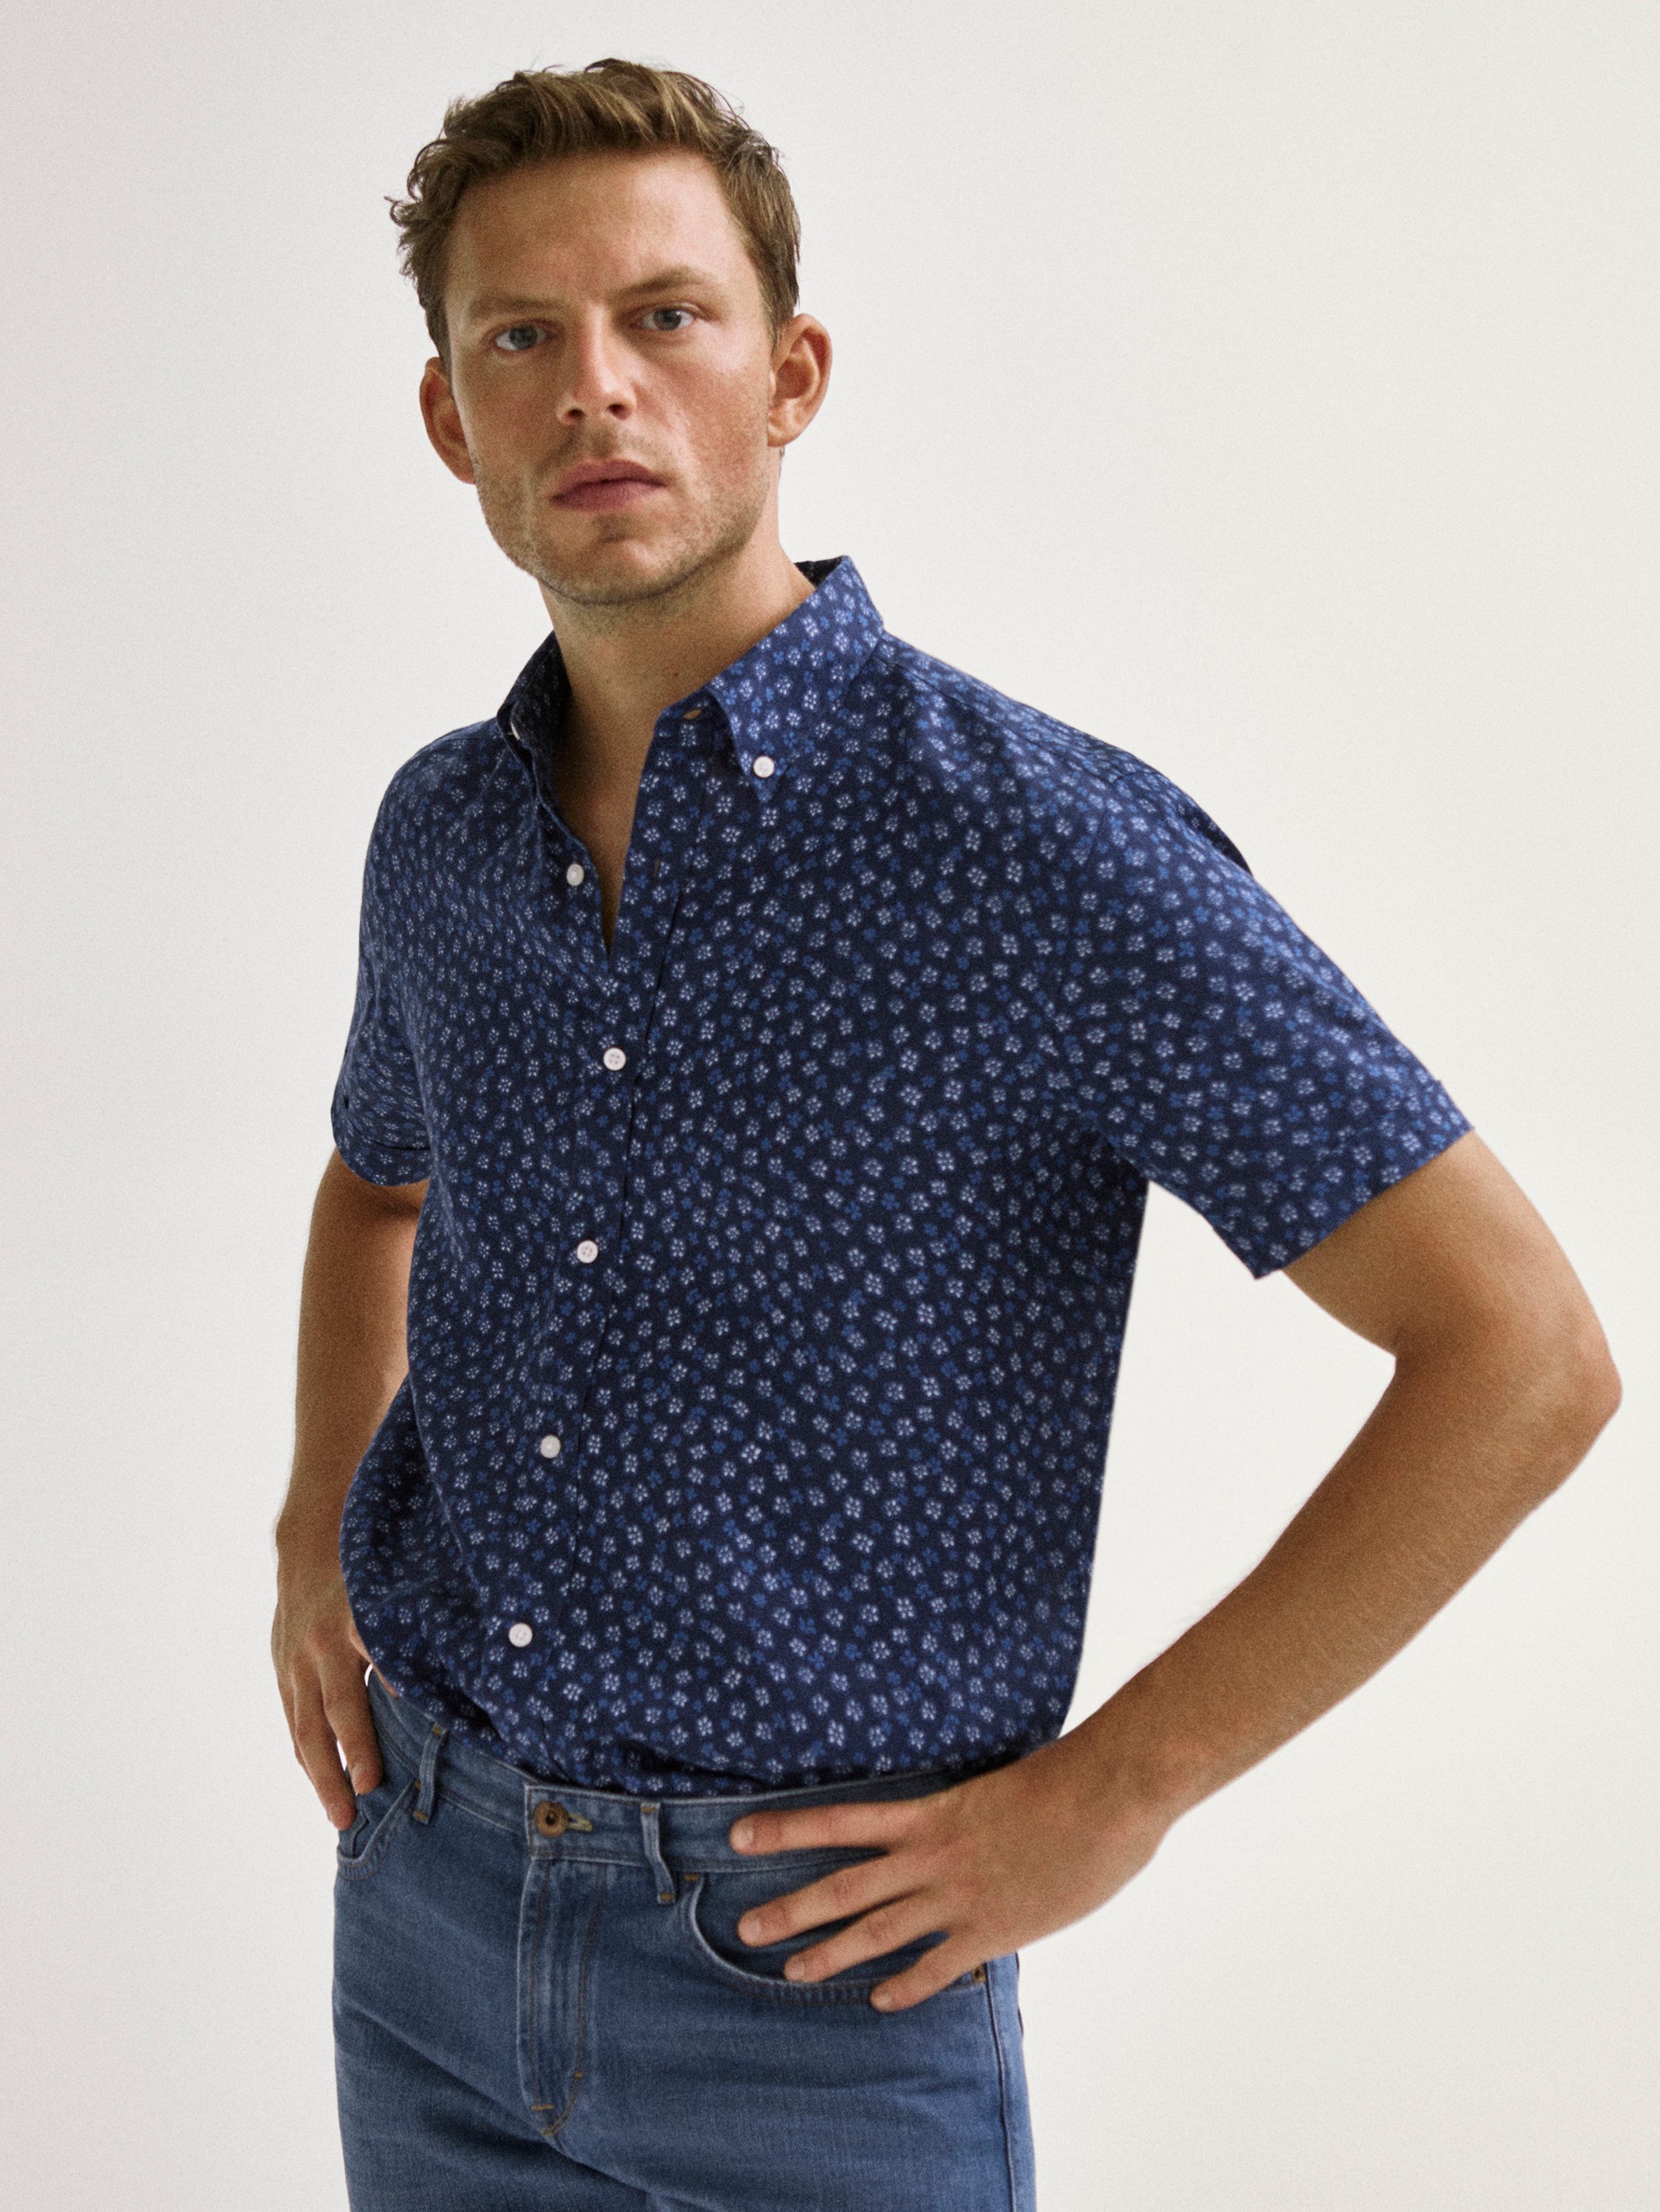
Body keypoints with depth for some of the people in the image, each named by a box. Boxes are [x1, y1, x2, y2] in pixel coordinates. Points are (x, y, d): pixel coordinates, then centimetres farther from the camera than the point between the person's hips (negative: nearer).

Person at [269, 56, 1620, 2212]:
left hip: (817, 1969, -5)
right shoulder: (442, 833, 1)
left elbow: (1522, 1353, -18)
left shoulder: (1044, 844, -18)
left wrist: (1110, 1790, -16)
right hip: (425, 1907, 6)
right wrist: (314, 1534, 8)